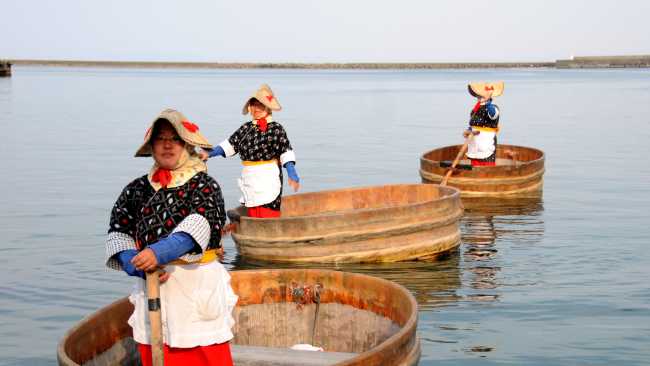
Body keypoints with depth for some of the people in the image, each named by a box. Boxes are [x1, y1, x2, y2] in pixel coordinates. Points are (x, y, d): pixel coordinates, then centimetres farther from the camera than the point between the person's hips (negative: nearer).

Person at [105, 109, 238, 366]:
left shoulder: (204, 185, -1)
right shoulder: (137, 189, 11)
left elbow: (199, 224, -18)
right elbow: (118, 233, 4)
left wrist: (160, 252, -33)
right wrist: (139, 264, -16)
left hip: (197, 285, -4)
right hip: (151, 287, 4)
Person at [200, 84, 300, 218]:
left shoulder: (275, 128, -6)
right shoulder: (246, 128, 10)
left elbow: (286, 151, -9)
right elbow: (230, 144, 14)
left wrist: (292, 175, -18)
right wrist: (209, 154, 6)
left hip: (268, 181, -6)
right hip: (250, 180, 6)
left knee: (268, 217, -9)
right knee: (253, 217, 9)